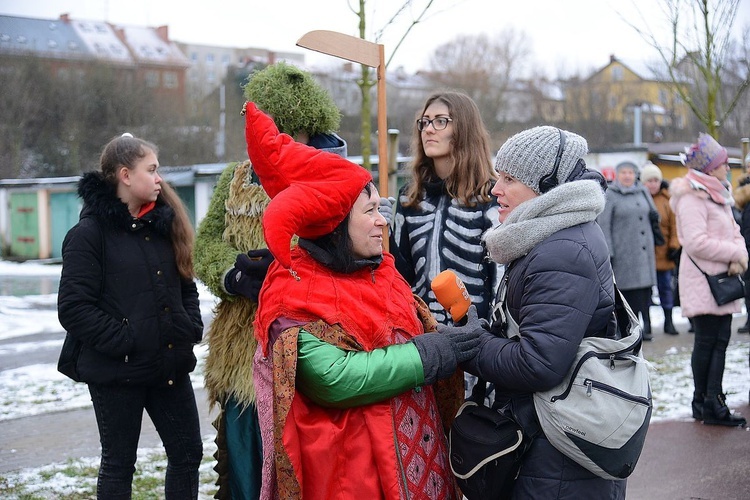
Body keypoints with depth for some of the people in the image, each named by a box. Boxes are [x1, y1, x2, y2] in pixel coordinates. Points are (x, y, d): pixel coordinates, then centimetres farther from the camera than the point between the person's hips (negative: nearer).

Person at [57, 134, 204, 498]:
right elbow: (73, 307, -15)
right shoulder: (89, 232, -9)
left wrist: (192, 328, 3)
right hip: (116, 372, -6)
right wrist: (121, 340, -19)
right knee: (118, 464, 7)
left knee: (188, 453, 11)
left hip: (171, 366, 6)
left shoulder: (165, 223, 11)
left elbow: (186, 285, 19)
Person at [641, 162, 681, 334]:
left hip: (663, 252, 1)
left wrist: (674, 246, -3)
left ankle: (668, 322, 19)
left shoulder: (667, 200, 0)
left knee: (665, 286, 9)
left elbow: (674, 224, 2)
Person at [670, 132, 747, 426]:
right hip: (702, 282, -9)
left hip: (722, 281, 9)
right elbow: (696, 242, -22)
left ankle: (713, 401, 13)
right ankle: (702, 402, 8)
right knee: (706, 341, -2)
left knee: (720, 340, 8)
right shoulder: (691, 198, -14)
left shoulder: (719, 197, 17)